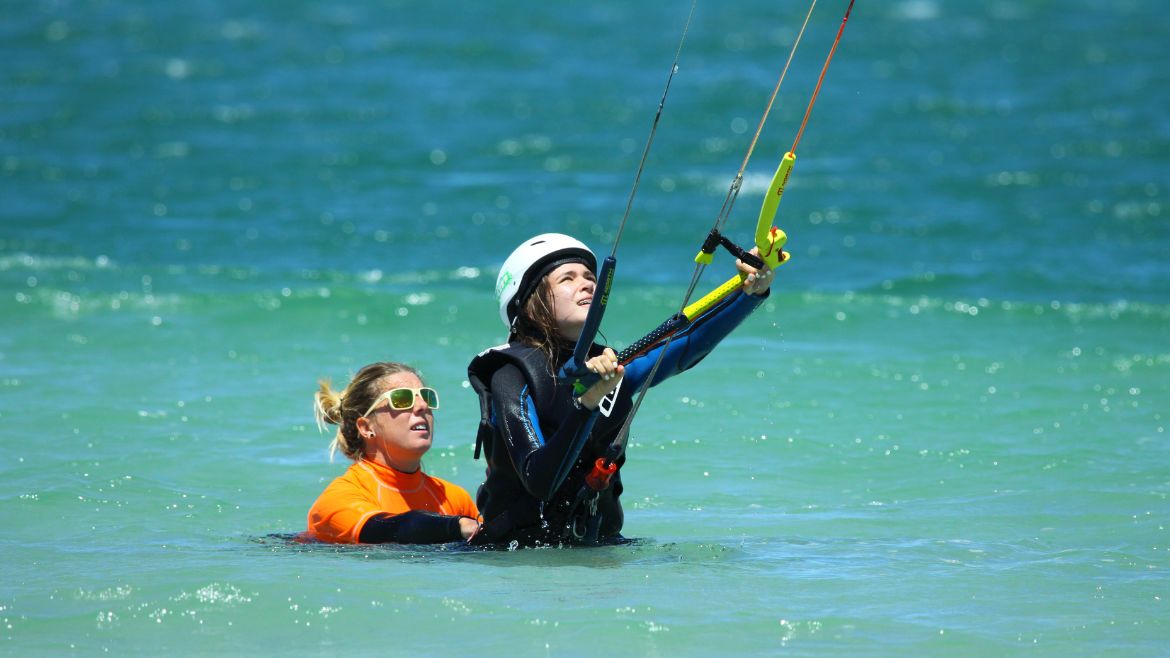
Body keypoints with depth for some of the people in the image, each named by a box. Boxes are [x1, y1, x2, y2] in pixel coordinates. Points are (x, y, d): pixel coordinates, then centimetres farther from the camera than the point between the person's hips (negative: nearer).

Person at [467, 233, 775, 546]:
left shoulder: (610, 367, 7)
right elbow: (538, 481, -25)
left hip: (599, 547, 5)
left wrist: (751, 291, -19)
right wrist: (587, 402, -36)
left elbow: (690, 343, -4)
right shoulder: (511, 376, -12)